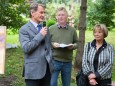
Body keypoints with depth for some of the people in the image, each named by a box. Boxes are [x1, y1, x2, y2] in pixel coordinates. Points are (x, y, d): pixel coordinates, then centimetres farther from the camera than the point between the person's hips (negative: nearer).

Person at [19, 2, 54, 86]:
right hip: (33, 70, -6)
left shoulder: (45, 28, 14)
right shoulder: (24, 29, -7)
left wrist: (51, 61, 12)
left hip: (47, 68, 6)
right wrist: (40, 35, -16)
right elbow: (26, 48, -19)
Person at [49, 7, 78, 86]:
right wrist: (52, 44, -16)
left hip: (68, 62, 2)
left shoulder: (72, 30, 7)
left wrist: (73, 46, -10)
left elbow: (77, 43, 11)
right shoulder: (51, 29, 1)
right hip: (54, 60, -2)